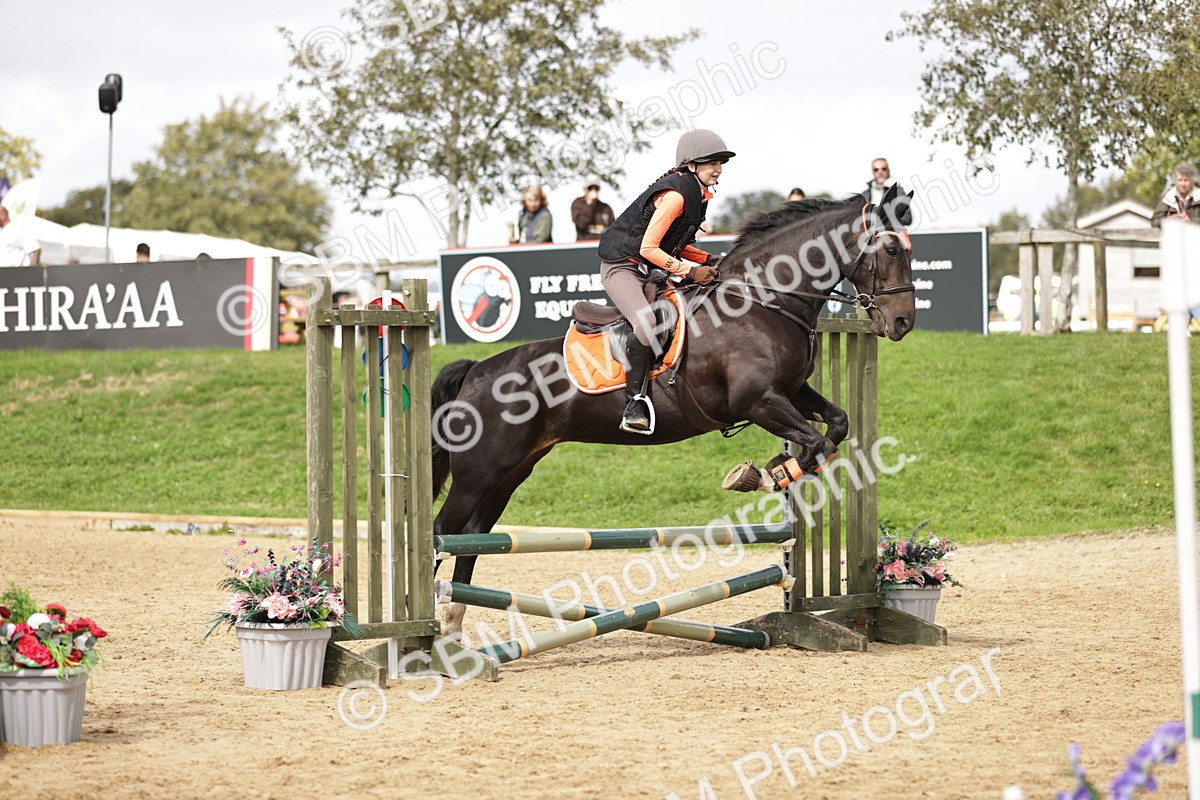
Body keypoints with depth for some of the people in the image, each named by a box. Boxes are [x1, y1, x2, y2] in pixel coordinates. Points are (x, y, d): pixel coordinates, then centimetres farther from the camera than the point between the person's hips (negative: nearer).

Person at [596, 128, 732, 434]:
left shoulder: (697, 194, 9)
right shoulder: (674, 194, -22)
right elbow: (648, 248, -24)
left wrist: (709, 260, 2)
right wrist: (690, 271, -22)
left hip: (649, 271, 10)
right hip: (622, 266, -10)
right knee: (646, 322, -33)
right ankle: (634, 403, -27)